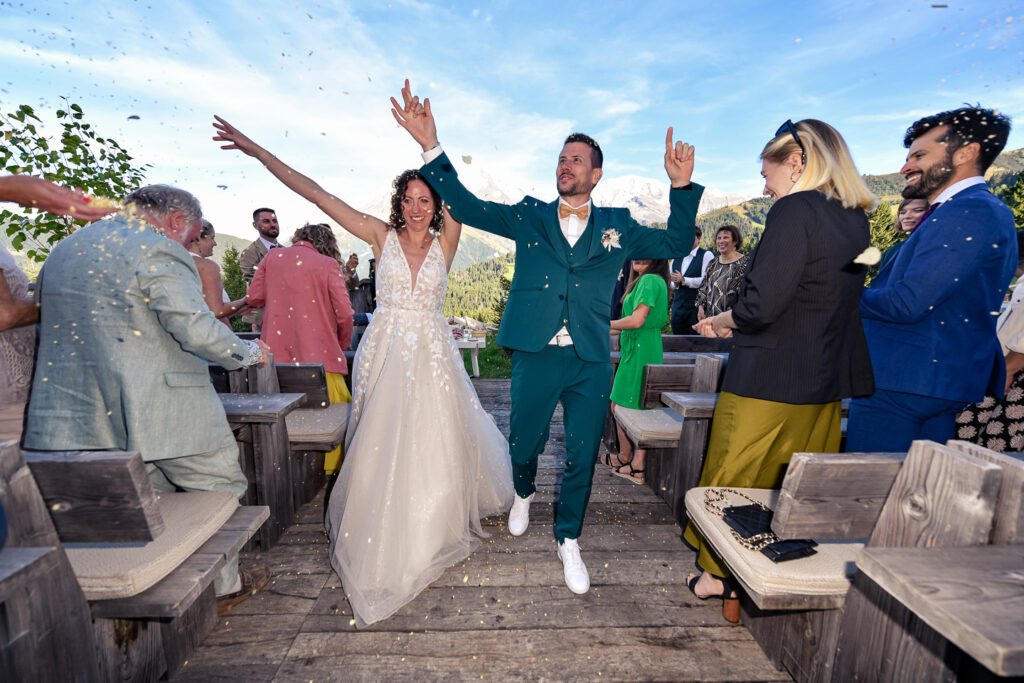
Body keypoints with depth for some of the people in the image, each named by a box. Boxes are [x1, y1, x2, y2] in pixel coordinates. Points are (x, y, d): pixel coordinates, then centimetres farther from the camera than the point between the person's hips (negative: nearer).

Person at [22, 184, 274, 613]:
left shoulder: (62, 251, 17)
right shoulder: (157, 252, -14)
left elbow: (49, 326, 24)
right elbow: (197, 330, -21)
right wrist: (250, 353, -6)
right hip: (159, 412, -8)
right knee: (217, 489, 9)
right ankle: (222, 585, 22)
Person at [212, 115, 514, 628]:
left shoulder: (445, 242, 3)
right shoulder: (381, 235, 1)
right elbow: (317, 195, -1)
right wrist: (257, 152, -2)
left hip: (431, 355, 1)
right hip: (385, 353, 0)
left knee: (434, 444, 10)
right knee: (380, 446, 8)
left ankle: (434, 530, 38)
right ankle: (380, 545, 32)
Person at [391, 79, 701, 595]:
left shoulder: (617, 227, 11)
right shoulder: (530, 217, 8)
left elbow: (677, 244, 11)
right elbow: (467, 207, 3)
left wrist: (681, 186, -2)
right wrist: (431, 147, -5)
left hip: (591, 363, 1)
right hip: (535, 356, 0)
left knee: (582, 458, 8)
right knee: (523, 445, 14)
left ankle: (568, 542, 32)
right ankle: (523, 494, 50)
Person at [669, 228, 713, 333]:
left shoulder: (706, 255, -3)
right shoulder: (676, 258, 17)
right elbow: (670, 282, 19)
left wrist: (683, 280, -15)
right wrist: (675, 283, -4)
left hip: (696, 307, -6)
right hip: (677, 306, 6)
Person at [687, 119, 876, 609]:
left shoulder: (794, 209, -15)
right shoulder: (855, 219, 10)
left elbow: (760, 305, -23)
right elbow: (824, 303, 15)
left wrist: (720, 321, -2)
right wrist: (734, 322, 12)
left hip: (767, 381, -8)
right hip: (825, 383, 8)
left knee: (735, 482, 9)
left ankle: (720, 575, 26)